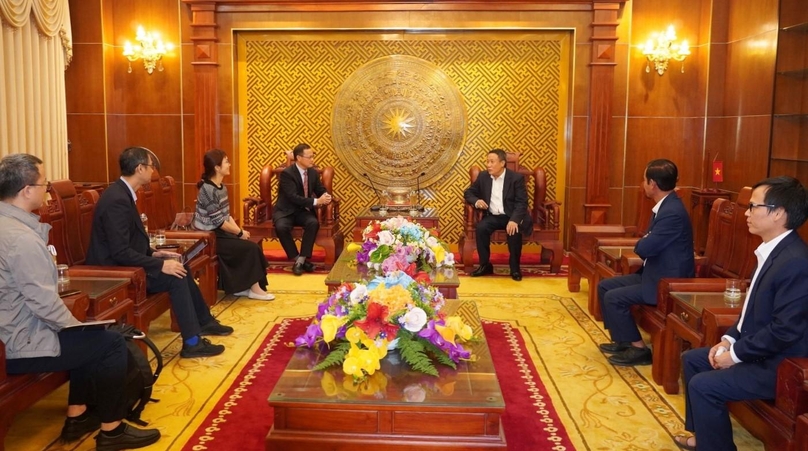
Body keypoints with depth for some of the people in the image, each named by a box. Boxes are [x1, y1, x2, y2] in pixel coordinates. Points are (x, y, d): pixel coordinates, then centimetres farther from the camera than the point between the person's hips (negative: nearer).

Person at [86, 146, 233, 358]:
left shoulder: (121, 192, 7)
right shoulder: (117, 200, -25)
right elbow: (121, 252, -28)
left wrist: (153, 253, 4)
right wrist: (160, 265, -23)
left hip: (123, 263, 10)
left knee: (181, 269, 9)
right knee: (175, 277, -17)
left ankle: (204, 321, 21)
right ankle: (192, 342, -12)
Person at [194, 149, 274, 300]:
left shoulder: (221, 187, 8)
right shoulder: (208, 189, -21)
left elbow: (227, 215, 10)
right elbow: (219, 221, -22)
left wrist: (239, 230, -4)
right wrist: (240, 233, -13)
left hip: (220, 232, 9)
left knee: (251, 246, -4)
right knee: (251, 248, -13)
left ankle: (242, 287, 3)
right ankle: (254, 288, -1)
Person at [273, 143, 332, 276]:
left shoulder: (313, 172, 3)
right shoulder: (287, 173, -17)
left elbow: (321, 190, 11)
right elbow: (293, 197, -25)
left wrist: (326, 196, -16)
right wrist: (316, 201, -30)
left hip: (303, 211, 4)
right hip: (285, 211, -4)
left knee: (313, 223, -29)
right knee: (281, 227, -35)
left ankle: (301, 260, -21)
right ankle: (297, 258, -16)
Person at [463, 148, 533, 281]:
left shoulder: (516, 178, -7)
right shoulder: (483, 177, 5)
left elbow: (522, 202, -13)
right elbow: (468, 192, 13)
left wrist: (514, 220, -31)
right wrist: (476, 201, -12)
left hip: (511, 217, -3)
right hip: (492, 216, 3)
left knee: (514, 231, -34)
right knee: (481, 228, -28)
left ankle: (515, 267, -14)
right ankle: (485, 265, -13)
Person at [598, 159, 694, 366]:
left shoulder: (673, 212, -25)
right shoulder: (665, 206, 8)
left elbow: (644, 248, -25)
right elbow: (651, 243, 16)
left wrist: (642, 242, -3)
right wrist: (645, 242, -6)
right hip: (654, 274, 10)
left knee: (614, 297, -18)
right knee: (605, 286, 8)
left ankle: (638, 348, -4)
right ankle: (622, 339, 16)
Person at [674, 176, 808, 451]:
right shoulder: (772, 251, 6)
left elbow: (785, 330, -28)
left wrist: (735, 354, -18)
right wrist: (729, 339, 4)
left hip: (780, 366, -11)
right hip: (758, 351, 11)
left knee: (703, 386, -18)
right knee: (692, 359, 15)